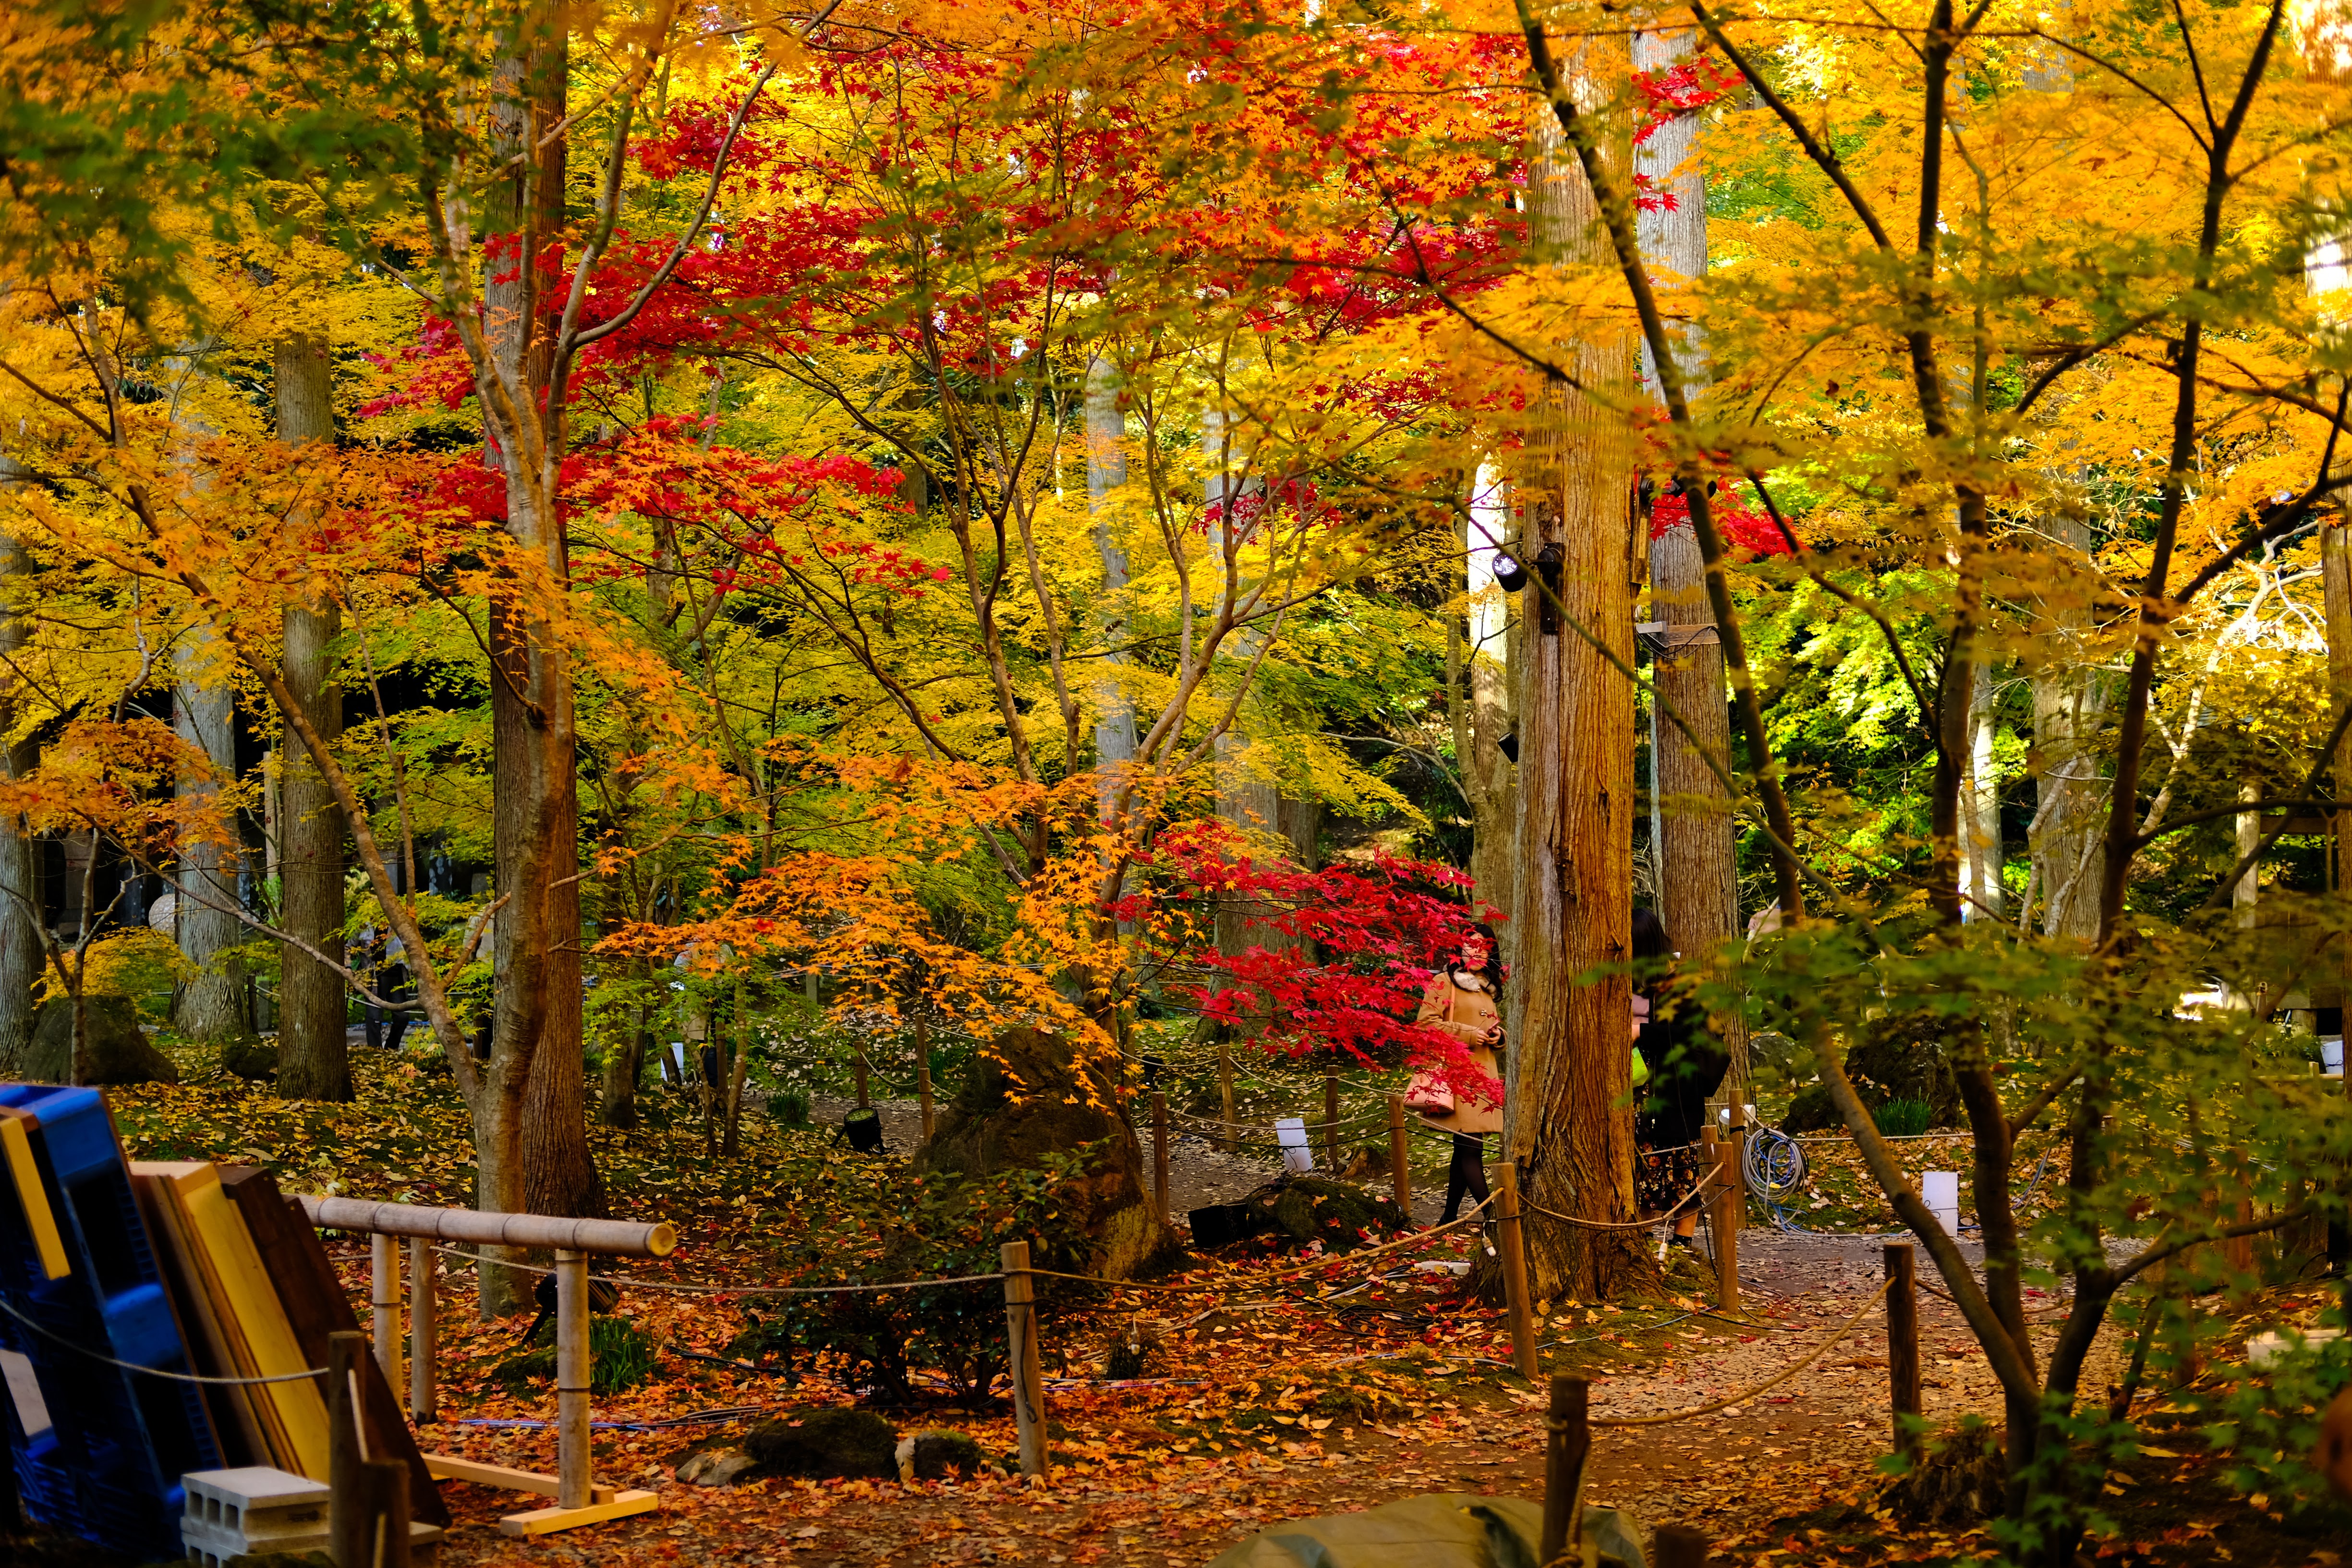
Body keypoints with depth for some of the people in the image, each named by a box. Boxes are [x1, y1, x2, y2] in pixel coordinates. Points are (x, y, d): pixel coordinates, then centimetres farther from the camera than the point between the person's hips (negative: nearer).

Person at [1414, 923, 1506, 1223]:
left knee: (1465, 1149, 8)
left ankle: (1449, 1219, 14)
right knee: (1471, 1148, -11)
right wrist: (1467, 1034, -14)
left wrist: (1497, 1035, 8)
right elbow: (1426, 1022, -12)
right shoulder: (1444, 982, -3)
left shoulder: (1488, 987, 21)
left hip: (1484, 1072, 8)